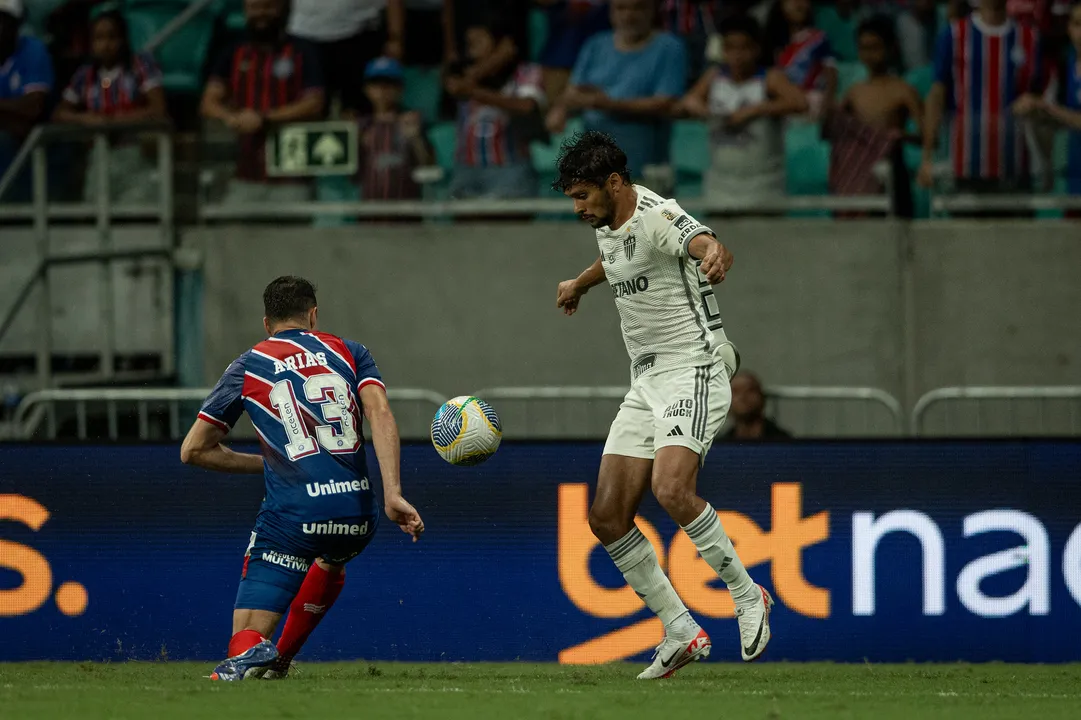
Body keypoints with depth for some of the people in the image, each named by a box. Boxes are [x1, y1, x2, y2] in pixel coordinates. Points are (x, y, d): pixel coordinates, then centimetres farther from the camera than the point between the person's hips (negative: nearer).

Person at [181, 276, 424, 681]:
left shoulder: (247, 367, 13)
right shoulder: (350, 353, 15)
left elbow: (193, 451, 17)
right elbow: (380, 414, -4)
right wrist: (393, 495, -10)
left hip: (292, 517, -3)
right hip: (357, 513, 3)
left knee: (245, 640, 2)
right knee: (330, 560, 41)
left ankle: (253, 654, -32)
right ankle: (282, 658, 39)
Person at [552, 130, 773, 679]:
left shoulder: (659, 217, -16)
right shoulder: (608, 224, 12)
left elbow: (706, 244, -38)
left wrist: (714, 255, -62)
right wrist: (581, 283, 53)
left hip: (692, 371, -9)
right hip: (645, 382, 9)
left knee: (671, 489, -30)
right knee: (607, 516, -1)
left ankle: (747, 595, -11)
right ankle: (681, 634, 7)